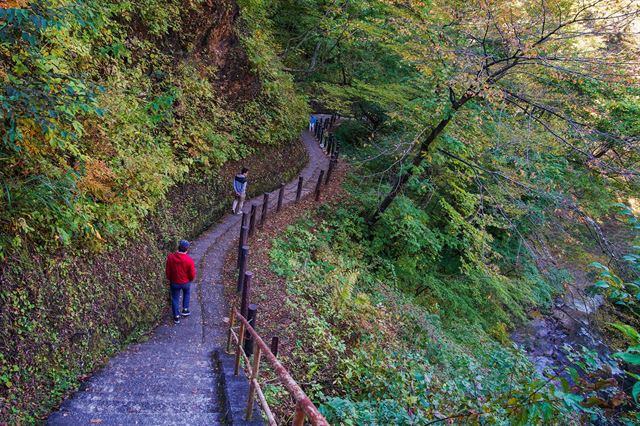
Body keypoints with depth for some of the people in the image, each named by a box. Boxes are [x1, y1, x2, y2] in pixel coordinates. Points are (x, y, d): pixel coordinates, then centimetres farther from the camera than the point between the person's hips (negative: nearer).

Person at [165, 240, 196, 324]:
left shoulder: (170, 257, -21)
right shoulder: (189, 260, -26)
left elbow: (167, 271, -8)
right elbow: (192, 275, -16)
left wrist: (169, 279, 11)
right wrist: (190, 280, 7)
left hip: (174, 282, 1)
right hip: (186, 282, -1)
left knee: (175, 299, 20)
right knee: (187, 294, 31)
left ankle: (176, 317, 30)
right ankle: (185, 310, 36)